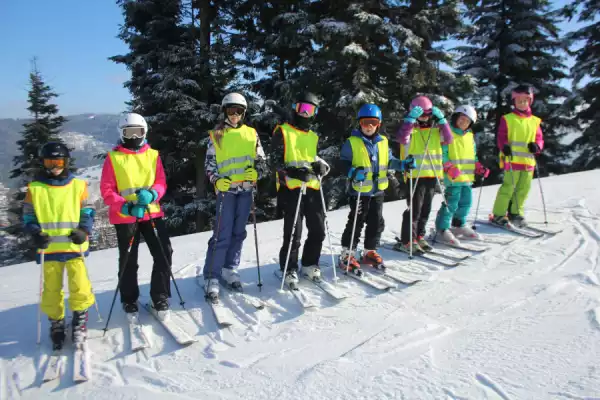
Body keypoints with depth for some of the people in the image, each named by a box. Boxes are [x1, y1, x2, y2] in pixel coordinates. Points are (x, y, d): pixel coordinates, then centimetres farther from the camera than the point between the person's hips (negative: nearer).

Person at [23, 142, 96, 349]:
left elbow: (88, 211, 6)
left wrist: (84, 231, -10)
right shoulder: (35, 188, 3)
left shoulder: (78, 185, 3)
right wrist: (36, 234, -9)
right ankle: (56, 322, 28)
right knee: (52, 288, 9)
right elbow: (28, 216, 8)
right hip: (49, 248, 1)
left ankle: (80, 317, 16)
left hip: (74, 246, -1)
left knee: (79, 285, -8)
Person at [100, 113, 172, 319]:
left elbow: (161, 182, 5)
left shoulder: (153, 155, 7)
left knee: (164, 254, -6)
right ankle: (129, 300, 29)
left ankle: (160, 298, 11)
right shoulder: (113, 157, -1)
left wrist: (152, 195, -17)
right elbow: (106, 190, -5)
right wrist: (125, 207, -19)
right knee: (128, 261, 10)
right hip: (124, 216, -2)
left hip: (151, 212, 2)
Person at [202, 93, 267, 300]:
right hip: (226, 189, -3)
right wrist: (217, 180, -13)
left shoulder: (251, 133, 12)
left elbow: (261, 160, 12)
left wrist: (256, 173, -9)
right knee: (222, 234, -7)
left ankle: (230, 269, 25)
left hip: (246, 188, 3)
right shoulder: (217, 135, 6)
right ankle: (211, 277, 0)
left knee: (238, 232, 10)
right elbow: (209, 163, 4)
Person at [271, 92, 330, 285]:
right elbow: (276, 161, -5)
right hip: (291, 188, -6)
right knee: (293, 233, -6)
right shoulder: (282, 131, 2)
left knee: (318, 230, 8)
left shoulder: (313, 137, 21)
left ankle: (309, 264, 25)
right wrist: (294, 172, -21)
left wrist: (321, 165, 1)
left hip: (312, 188, 6)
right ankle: (289, 269, 11)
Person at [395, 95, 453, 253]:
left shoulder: (435, 130, 12)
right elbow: (401, 138, -24)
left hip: (432, 175, 6)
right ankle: (407, 241, 3)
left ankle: (419, 237, 26)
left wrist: (441, 120, -6)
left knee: (425, 209, 13)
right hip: (415, 176, -6)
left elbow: (448, 139, -1)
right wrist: (410, 119, -23)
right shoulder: (411, 130, -4)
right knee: (414, 209, -5)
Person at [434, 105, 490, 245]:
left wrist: (478, 167, 10)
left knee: (466, 202, 16)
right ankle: (442, 230, 3)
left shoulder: (470, 135, 16)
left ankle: (459, 226, 34)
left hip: (467, 177, 8)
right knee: (451, 203, -8)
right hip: (452, 177, -8)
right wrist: (449, 168, -22)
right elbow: (442, 154, -12)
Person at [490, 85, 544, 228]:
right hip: (512, 159, -5)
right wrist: (504, 147, -20)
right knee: (508, 187, -9)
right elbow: (501, 136, -1)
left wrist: (537, 146, -5)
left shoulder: (535, 121, 15)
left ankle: (515, 213, 22)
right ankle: (498, 215, -1)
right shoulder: (507, 119, 4)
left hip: (528, 161, 5)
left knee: (523, 189, 8)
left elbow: (539, 138, 16)